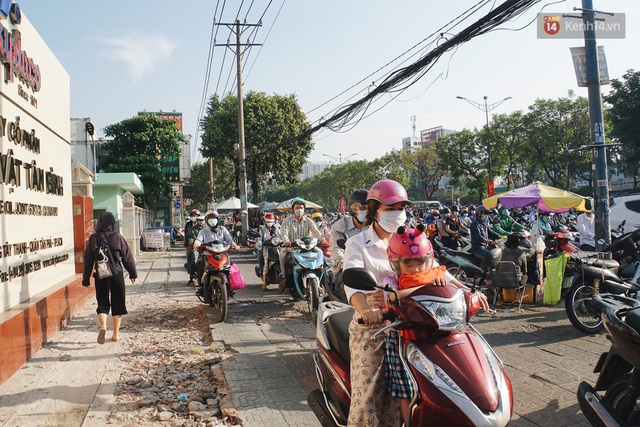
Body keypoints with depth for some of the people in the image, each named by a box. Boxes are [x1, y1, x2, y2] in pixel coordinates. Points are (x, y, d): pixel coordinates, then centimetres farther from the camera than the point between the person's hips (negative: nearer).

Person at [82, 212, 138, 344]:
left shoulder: (93, 239, -2)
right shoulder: (117, 237, -4)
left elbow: (88, 260, 1)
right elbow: (127, 257, 1)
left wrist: (86, 279, 9)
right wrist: (133, 273, 11)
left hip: (100, 276, 1)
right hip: (117, 275, 0)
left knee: (102, 303, 9)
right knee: (117, 304, 10)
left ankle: (103, 326, -17)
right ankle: (116, 334, 14)